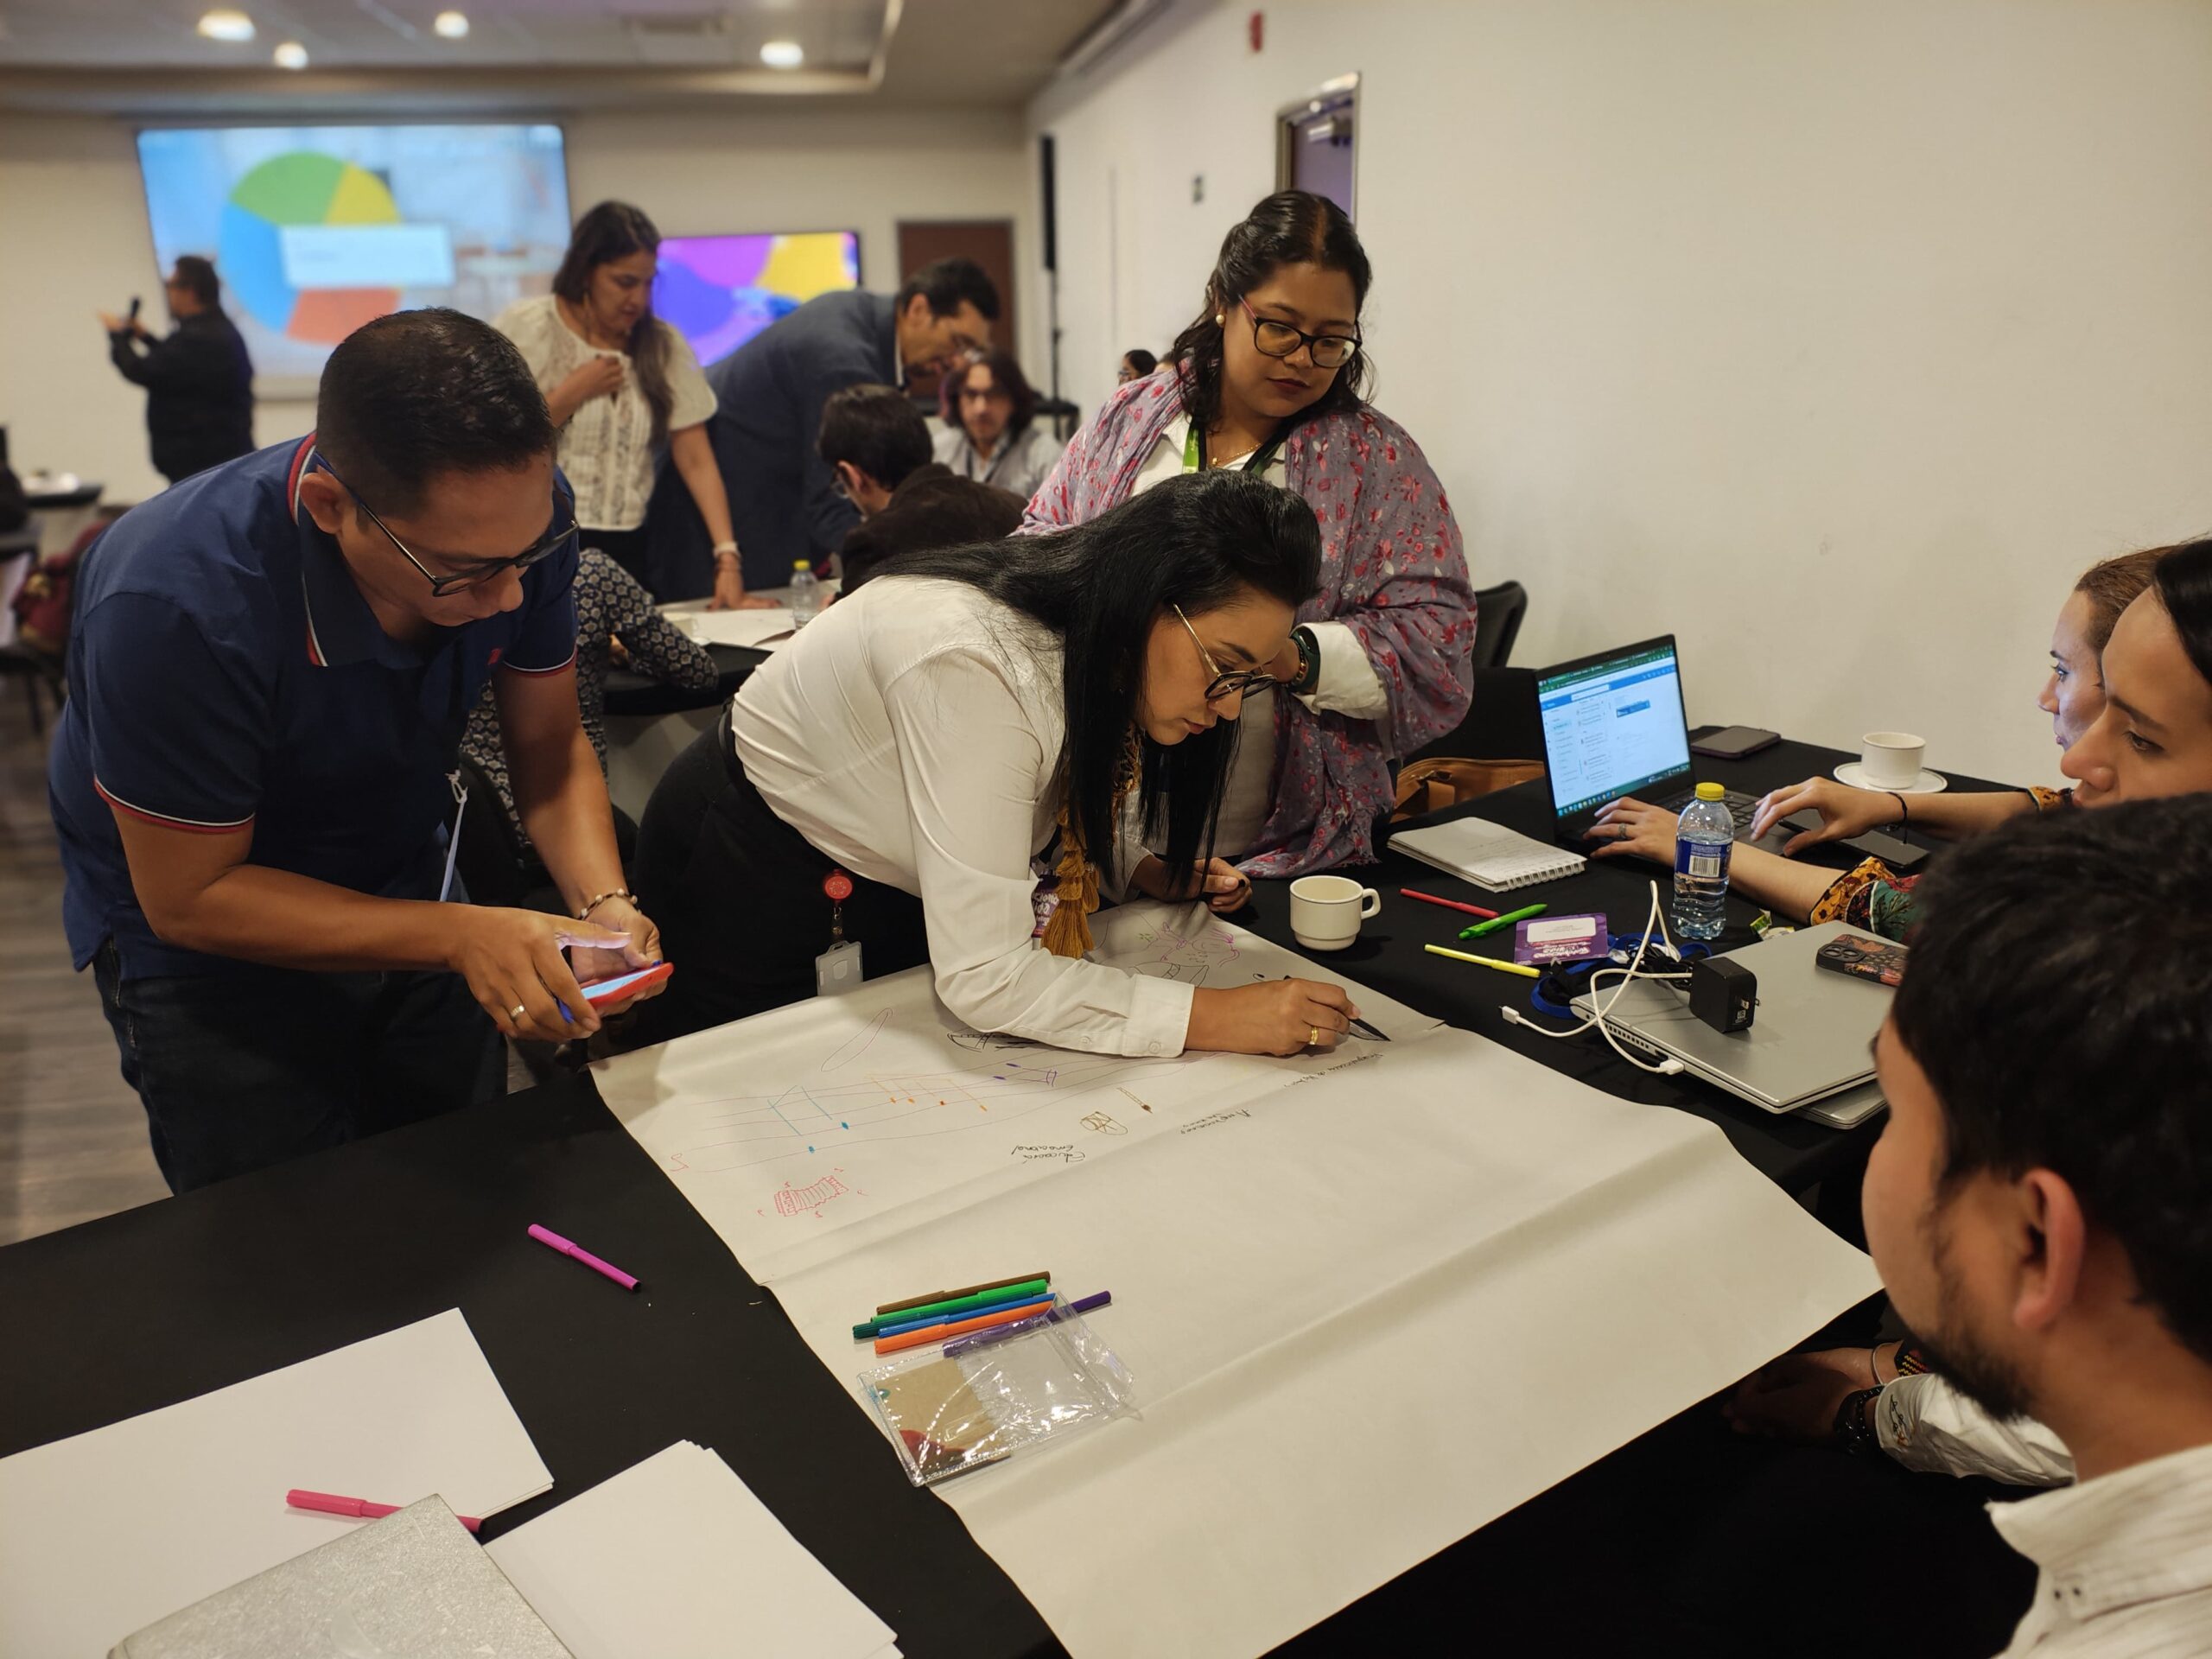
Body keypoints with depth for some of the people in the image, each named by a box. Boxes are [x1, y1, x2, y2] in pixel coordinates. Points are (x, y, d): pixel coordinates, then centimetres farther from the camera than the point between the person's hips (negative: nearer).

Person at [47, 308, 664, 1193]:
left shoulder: (518, 515, -22)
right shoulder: (172, 604, -36)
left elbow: (548, 745, -10)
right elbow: (189, 897, -25)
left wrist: (603, 905, -28)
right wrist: (457, 935, -35)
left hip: (400, 880, 5)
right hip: (209, 937, -4)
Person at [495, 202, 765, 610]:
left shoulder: (663, 346, 6)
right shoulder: (525, 328, -1)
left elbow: (697, 461, -1)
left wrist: (728, 560, -11)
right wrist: (572, 393, -9)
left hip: (624, 550, 3)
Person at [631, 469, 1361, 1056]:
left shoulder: (1093, 653, -14)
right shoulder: (977, 664, -39)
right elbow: (981, 977, -39)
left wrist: (1135, 872, -12)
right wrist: (1216, 1017, -38)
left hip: (889, 872, 7)